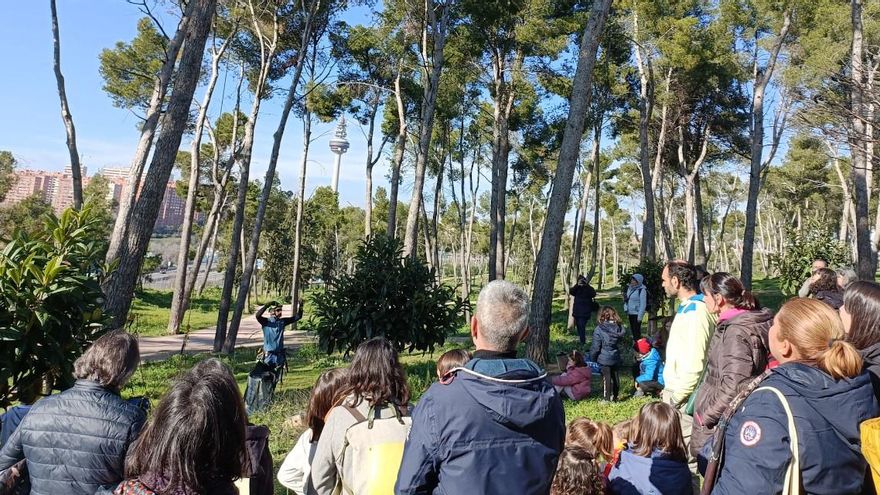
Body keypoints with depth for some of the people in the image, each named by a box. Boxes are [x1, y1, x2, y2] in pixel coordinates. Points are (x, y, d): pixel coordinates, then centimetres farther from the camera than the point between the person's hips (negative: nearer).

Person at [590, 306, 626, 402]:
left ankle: (606, 398, 9)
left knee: (606, 379, 3)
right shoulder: (619, 328, -2)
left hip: (604, 359, -5)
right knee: (616, 378, 15)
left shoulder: (599, 329, -17)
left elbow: (595, 347, -13)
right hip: (616, 358, 5)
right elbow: (620, 343, 11)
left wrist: (592, 359, -1)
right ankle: (614, 396, 27)